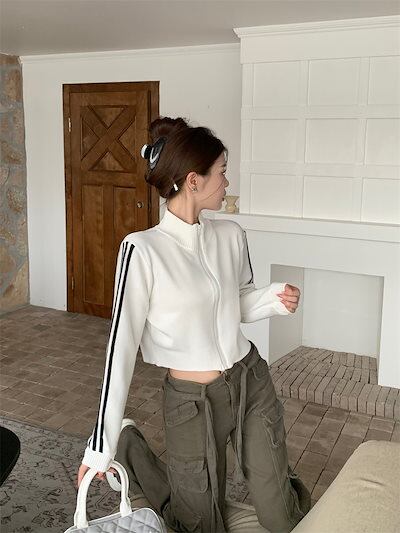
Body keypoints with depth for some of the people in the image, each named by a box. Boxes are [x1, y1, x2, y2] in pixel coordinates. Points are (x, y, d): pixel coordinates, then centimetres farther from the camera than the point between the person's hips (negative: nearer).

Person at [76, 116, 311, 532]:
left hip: (252, 383, 4)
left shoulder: (230, 235, -4)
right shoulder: (143, 249, -20)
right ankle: (128, 450, 31)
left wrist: (273, 299, -10)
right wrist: (101, 444, -15)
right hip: (191, 403, -4)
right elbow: (122, 343, -18)